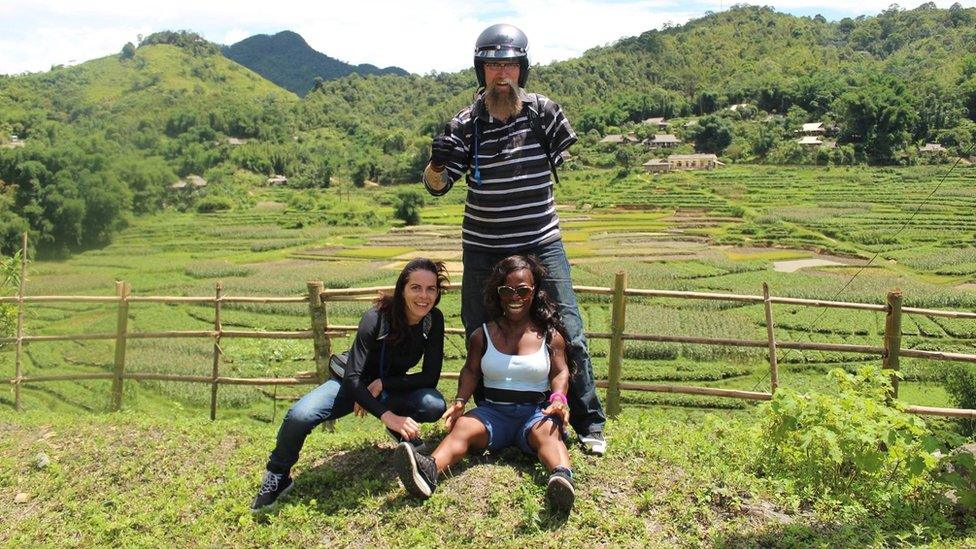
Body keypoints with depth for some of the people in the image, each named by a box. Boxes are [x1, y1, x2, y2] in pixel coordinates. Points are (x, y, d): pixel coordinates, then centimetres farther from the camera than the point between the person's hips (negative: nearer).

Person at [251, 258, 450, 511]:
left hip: (391, 387, 3)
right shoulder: (376, 318, -28)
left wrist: (381, 384, -24)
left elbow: (430, 377, -15)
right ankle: (277, 478, -4)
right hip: (352, 385, -3)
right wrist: (386, 415, -45)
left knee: (435, 405, -28)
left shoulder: (434, 320, -17)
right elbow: (352, 377, -34)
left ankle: (403, 432, 6)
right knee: (300, 416, -31)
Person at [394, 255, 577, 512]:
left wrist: (558, 399, -18)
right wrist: (460, 401, -10)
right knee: (462, 427, -29)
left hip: (536, 411, -1)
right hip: (494, 411, 1)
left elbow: (560, 372, 3)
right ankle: (429, 470, -58)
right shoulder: (483, 335, 12)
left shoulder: (550, 334, 8)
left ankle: (562, 477, -67)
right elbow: (470, 371, 9)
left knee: (547, 432, -36)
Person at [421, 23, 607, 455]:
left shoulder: (545, 113, -2)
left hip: (542, 244, -1)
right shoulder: (466, 123, -3)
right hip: (483, 249, 1)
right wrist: (437, 163, -22)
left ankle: (589, 424, 12)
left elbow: (568, 166, 15)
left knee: (568, 332, -4)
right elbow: (436, 186, -4)